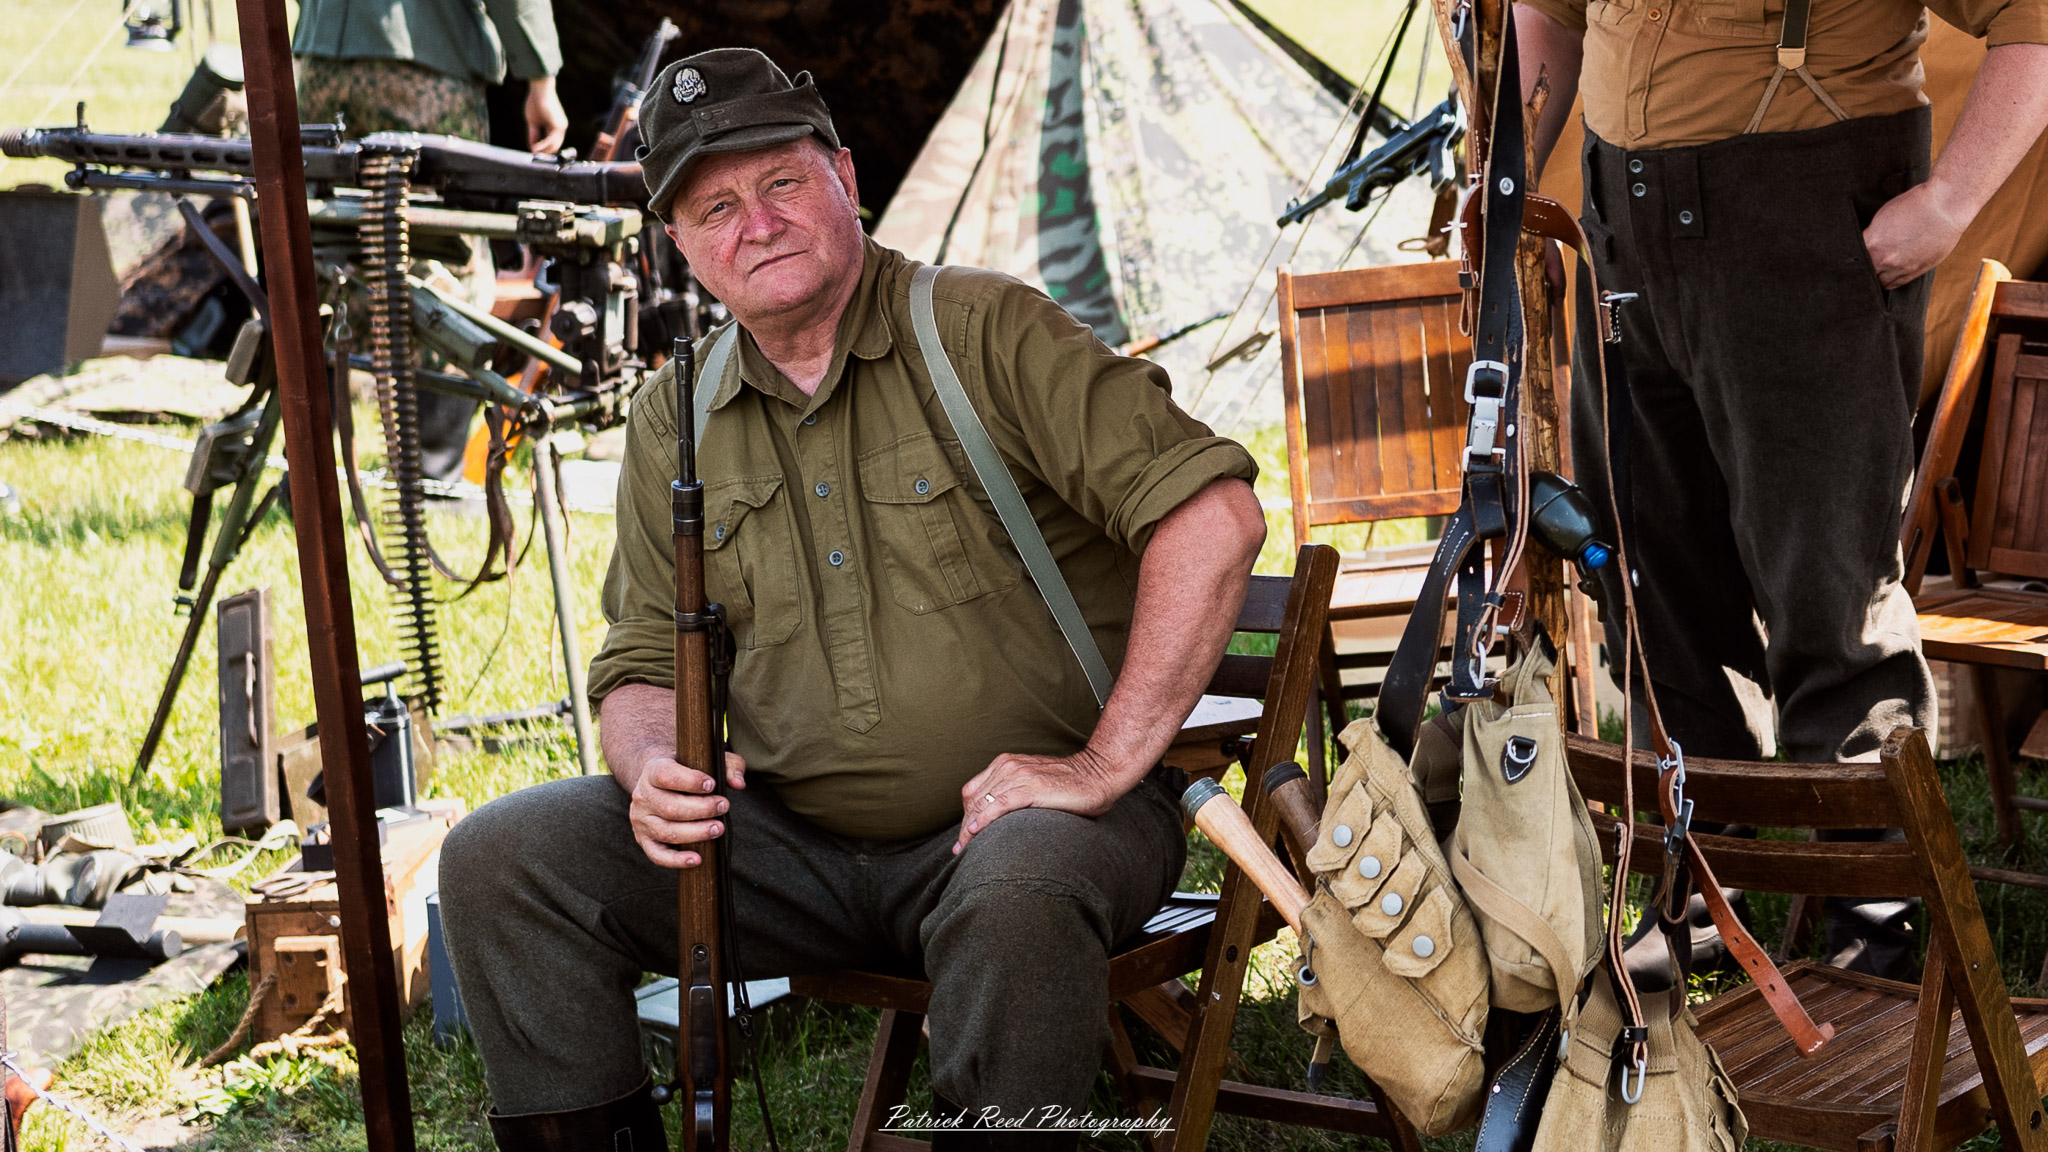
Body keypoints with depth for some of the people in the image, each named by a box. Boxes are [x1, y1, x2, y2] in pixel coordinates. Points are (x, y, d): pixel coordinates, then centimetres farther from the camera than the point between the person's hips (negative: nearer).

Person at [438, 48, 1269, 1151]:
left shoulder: (986, 333, -7)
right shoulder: (676, 418, 10)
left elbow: (1214, 512, -15)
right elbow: (644, 666, 14)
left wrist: (1108, 762, -18)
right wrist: (656, 771, -11)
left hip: (1016, 815, -4)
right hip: (791, 843, 5)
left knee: (1017, 895, -39)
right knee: (498, 859, -11)